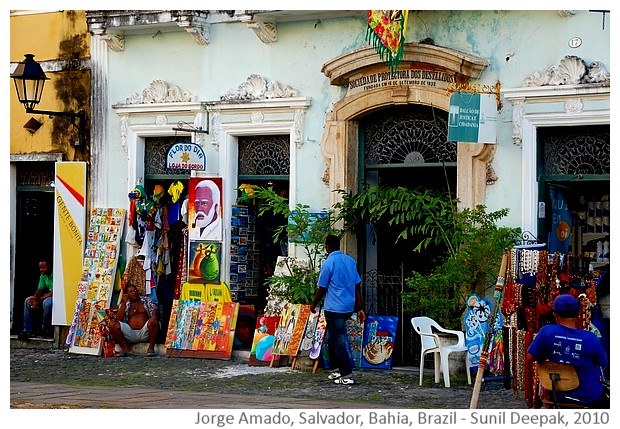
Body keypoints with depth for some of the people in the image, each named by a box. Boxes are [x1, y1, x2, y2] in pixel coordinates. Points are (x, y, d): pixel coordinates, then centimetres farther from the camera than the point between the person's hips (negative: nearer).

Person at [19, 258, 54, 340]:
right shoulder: (43, 276, 7)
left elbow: (54, 292, -26)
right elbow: (40, 290, 8)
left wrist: (39, 300, -23)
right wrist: (34, 298, -16)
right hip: (47, 296, 9)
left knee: (47, 302, -39)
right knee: (28, 301, 0)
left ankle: (45, 330, -18)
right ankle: (28, 330, -3)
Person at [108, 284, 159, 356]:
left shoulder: (146, 300, 17)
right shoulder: (124, 305, 17)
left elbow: (154, 309, 0)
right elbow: (119, 319, 3)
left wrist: (153, 316, -24)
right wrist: (124, 303, -1)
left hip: (144, 333, -1)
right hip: (130, 334, 1)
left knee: (154, 321, -32)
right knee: (111, 324, -20)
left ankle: (151, 347, -22)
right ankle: (125, 347, -16)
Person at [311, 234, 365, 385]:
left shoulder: (329, 263, -11)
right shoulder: (350, 261, 8)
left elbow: (322, 288, -8)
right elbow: (357, 286, 10)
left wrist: (314, 305, 7)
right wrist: (359, 308, 14)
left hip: (334, 308, -7)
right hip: (349, 307, 7)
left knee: (339, 340, -3)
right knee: (332, 338, 21)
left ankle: (347, 376, -5)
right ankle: (337, 370, 23)